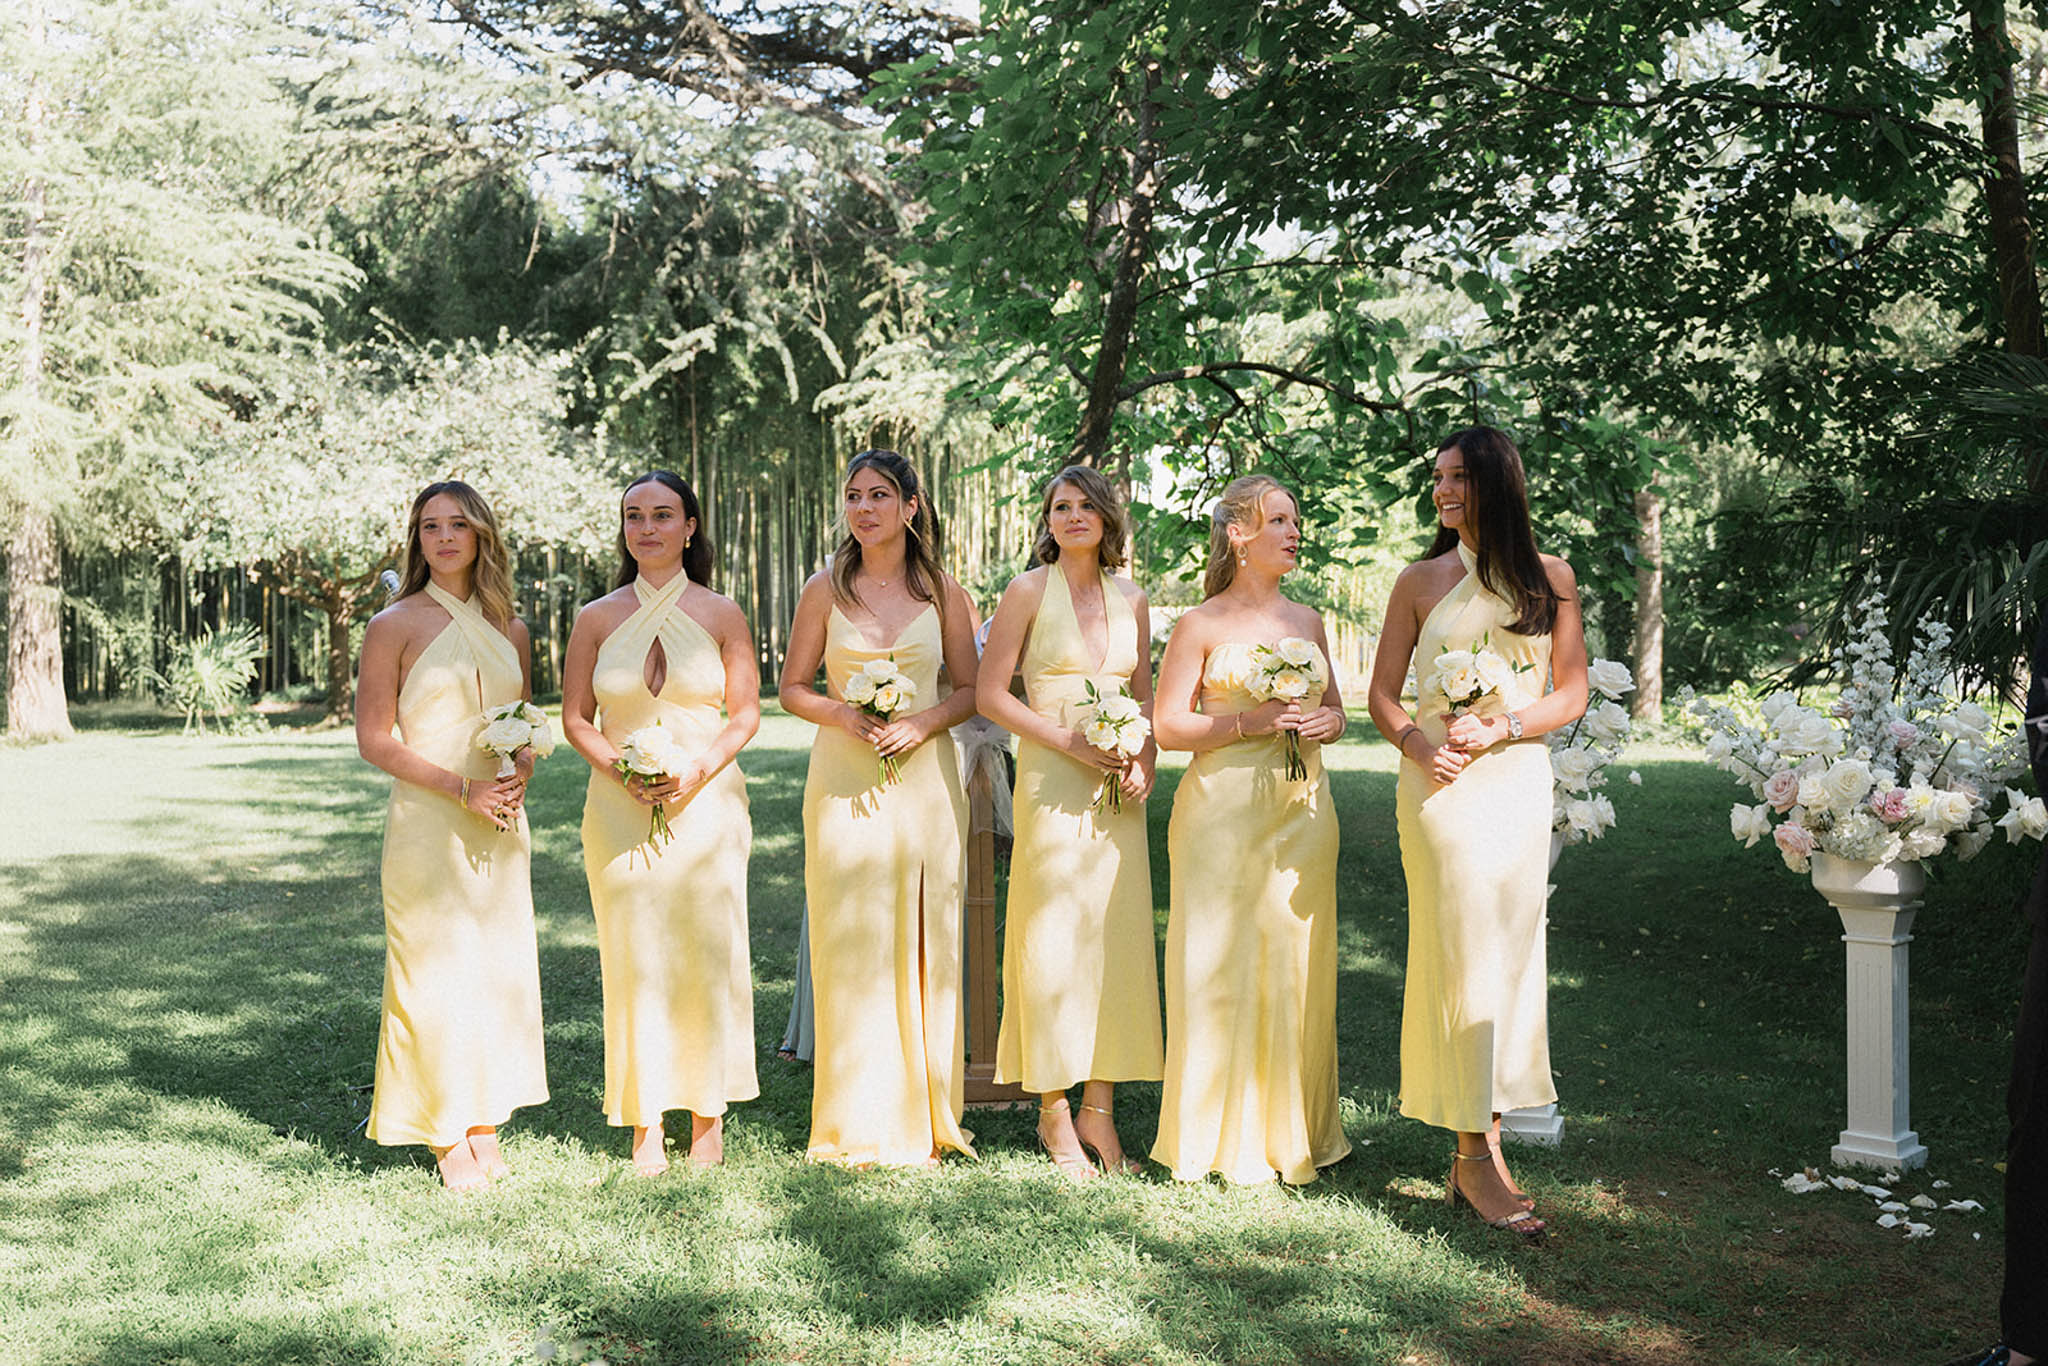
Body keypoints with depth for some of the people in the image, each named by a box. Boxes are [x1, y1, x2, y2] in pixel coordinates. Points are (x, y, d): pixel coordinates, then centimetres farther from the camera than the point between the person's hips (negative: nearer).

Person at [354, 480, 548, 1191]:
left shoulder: (509, 630, 11)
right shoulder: (395, 625, -4)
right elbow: (374, 738, -7)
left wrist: (520, 779, -3)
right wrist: (462, 788, -15)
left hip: (499, 823, 5)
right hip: (426, 820, -5)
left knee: (500, 965, 7)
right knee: (434, 970, -2)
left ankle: (486, 1124, 17)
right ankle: (447, 1138, 7)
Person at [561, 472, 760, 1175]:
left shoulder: (721, 614, 5)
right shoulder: (598, 618, 7)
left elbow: (746, 710, 4)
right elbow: (575, 718, 8)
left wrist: (698, 770, -11)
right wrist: (620, 771, -9)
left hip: (706, 800, -1)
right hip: (622, 811, 1)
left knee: (708, 951, 0)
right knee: (635, 957, 0)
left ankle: (708, 1115, 13)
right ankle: (647, 1123, 9)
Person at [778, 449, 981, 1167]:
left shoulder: (941, 590, 6)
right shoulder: (826, 590, 4)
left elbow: (970, 689, 8)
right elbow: (792, 687, 8)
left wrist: (923, 722, -10)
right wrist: (842, 715, -10)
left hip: (924, 777, 1)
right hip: (844, 778, 0)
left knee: (923, 940, 2)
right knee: (850, 944, -1)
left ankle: (921, 1115, 13)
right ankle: (857, 1122, 8)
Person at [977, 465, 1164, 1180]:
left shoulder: (1131, 600, 13)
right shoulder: (1029, 592, 0)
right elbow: (990, 693, -3)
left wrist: (1145, 759, -1)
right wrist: (1069, 741, -12)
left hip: (1117, 790, 4)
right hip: (1050, 784, -4)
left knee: (1118, 935, 3)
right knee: (1053, 939, -3)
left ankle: (1098, 1110, 11)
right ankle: (1055, 1113, 7)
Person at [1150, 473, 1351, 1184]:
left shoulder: (1308, 621, 13)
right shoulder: (1201, 625, -2)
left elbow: (1335, 708, 22)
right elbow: (1168, 726, -5)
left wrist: (1326, 724, -1)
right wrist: (1251, 723, -16)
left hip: (1302, 809, 5)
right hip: (1224, 810, -5)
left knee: (1295, 965, 6)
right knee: (1221, 965, -3)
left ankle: (1292, 1133, 17)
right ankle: (1223, 1134, 8)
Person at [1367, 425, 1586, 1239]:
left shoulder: (1549, 578, 8)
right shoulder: (1422, 581, 5)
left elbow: (1571, 694, 6)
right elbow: (1382, 693, 5)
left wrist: (1497, 728, -10)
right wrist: (1419, 747, -14)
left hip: (1520, 783, 2)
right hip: (1442, 785, -2)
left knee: (1511, 952, 5)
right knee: (1465, 957, -5)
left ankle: (1480, 1146, 15)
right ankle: (1478, 1156, -1)